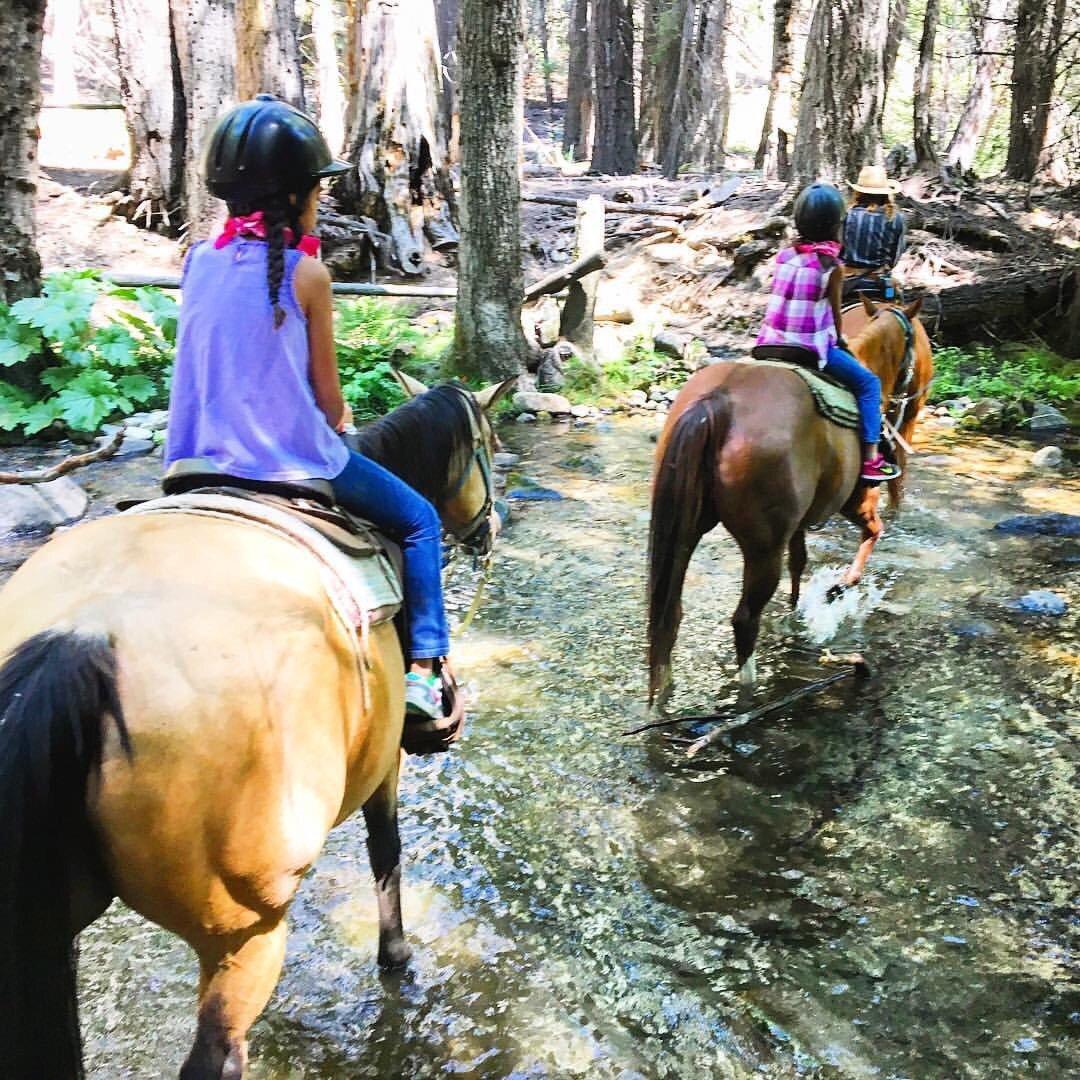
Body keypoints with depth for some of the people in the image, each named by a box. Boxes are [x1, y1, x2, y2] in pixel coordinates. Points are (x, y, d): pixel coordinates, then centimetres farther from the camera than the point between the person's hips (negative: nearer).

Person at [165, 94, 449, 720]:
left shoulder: (200, 262, 2)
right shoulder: (306, 273, -13)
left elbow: (221, 368, 11)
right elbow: (328, 395, -7)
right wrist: (338, 421, 15)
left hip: (209, 454, 6)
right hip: (295, 457, -6)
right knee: (419, 520, 12)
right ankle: (423, 667, 6)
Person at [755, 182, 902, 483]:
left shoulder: (784, 254, 4)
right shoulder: (832, 265, -11)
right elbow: (834, 312, -1)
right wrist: (838, 340, 19)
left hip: (771, 343, 6)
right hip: (811, 348, -6)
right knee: (868, 382, 8)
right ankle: (870, 458, 3)